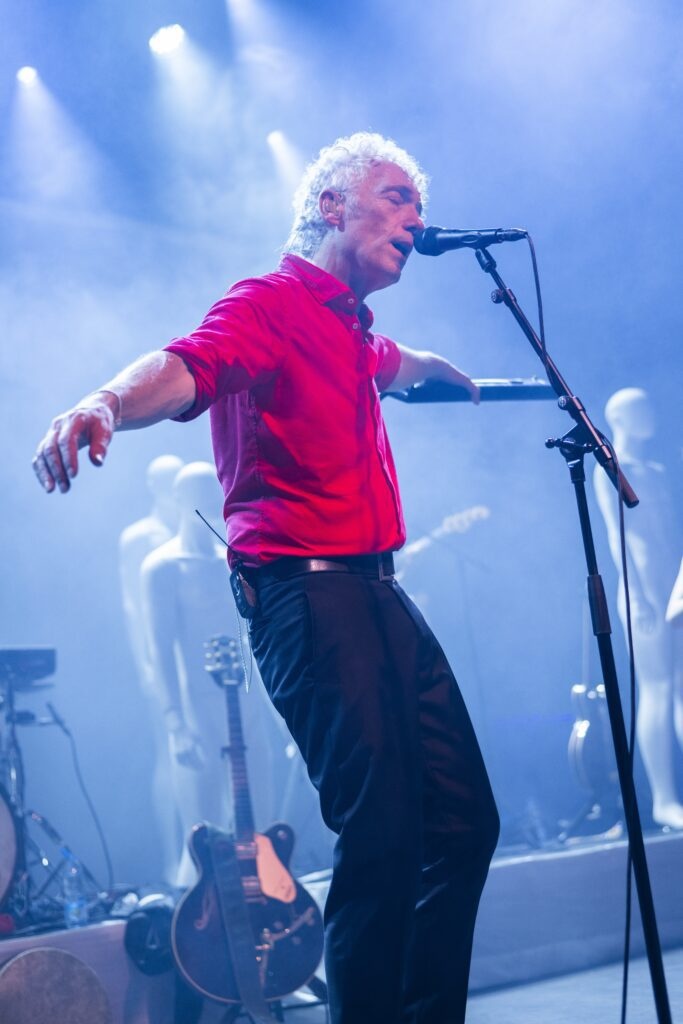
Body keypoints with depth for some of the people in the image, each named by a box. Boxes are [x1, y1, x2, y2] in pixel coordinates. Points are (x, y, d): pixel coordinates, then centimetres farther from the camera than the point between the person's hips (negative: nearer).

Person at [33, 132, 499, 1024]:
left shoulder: (351, 329, 21)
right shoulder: (270, 302, -6)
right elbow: (189, 366, -27)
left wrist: (454, 376, 67)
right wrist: (109, 402, -49)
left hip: (377, 591, 10)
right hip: (308, 591, -10)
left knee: (463, 820, 10)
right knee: (381, 833, -15)